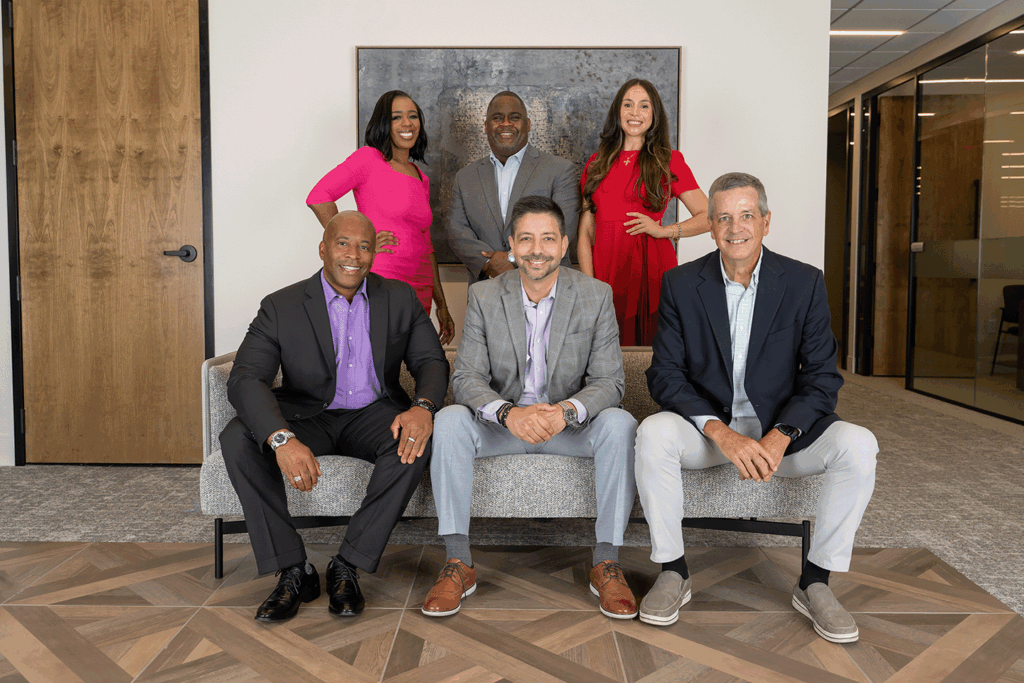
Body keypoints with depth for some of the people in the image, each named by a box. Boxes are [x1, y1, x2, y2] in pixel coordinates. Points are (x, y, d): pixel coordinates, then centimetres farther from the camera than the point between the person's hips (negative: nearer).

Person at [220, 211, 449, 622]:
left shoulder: (401, 299, 2)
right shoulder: (282, 307, -6)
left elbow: (431, 361, -2)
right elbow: (245, 379, -17)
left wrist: (423, 407, -27)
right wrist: (282, 439, -37)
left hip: (373, 413, 1)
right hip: (306, 416, 0)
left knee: (417, 441, -32)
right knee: (237, 439, -27)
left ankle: (347, 567, -20)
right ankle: (293, 571, -17)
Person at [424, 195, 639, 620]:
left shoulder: (596, 296, -7)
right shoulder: (483, 296, -5)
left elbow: (610, 382, -10)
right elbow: (466, 379, -10)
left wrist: (565, 411, -32)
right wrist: (509, 413, -32)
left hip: (569, 423, 0)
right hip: (502, 422, 1)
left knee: (619, 424, -29)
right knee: (449, 421, -27)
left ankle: (606, 564, -16)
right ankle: (458, 564, -18)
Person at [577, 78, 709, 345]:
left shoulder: (669, 160, 7)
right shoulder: (597, 163, 13)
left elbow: (709, 216, 4)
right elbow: (585, 231, 10)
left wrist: (664, 230, -10)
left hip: (652, 266, -2)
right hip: (606, 266, 2)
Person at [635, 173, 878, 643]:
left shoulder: (804, 283, -2)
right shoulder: (681, 283, -3)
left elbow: (822, 378, -4)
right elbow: (665, 375, -8)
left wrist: (780, 436, -23)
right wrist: (721, 432, -23)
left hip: (782, 428, 1)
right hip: (706, 425, 0)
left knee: (858, 445, -25)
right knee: (653, 434, -30)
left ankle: (814, 583, -7)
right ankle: (672, 573, -11)